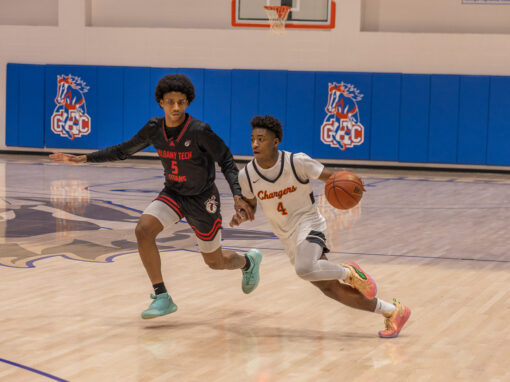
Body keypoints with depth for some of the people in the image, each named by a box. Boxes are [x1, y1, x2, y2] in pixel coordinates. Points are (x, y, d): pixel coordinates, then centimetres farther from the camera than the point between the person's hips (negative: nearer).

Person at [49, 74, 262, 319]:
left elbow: (226, 161, -16)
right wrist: (83, 159, -2)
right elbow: (123, 151, 3)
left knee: (215, 261, 10)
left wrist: (237, 196, -28)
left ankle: (249, 261, 48)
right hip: (173, 193, 4)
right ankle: (162, 298, -13)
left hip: (202, 199, -4)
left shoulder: (199, 131, -25)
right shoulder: (154, 129, -11)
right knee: (143, 230, -23)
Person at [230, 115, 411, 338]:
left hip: (308, 224, -5)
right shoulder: (246, 175, -6)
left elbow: (331, 177, -6)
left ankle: (349, 272, -6)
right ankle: (392, 311, 13)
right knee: (330, 288, 0)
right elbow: (251, 205, 12)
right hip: (287, 237, 5)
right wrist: (240, 217, -11)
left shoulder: (297, 162, -17)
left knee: (304, 268, -36)